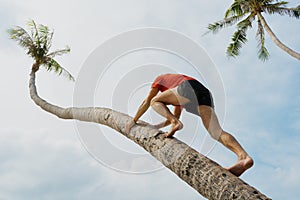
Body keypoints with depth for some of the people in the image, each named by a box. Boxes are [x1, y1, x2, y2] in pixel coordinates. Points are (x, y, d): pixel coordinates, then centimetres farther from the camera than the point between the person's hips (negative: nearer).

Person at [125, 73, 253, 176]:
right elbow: (177, 116, 51)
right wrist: (157, 126, 56)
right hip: (206, 93, 6)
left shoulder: (160, 79, 35)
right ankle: (244, 157, -39)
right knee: (216, 133, -14)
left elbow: (146, 102, 29)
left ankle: (175, 123, -13)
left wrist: (133, 121, 36)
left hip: (190, 87, -6)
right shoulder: (177, 97, 50)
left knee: (154, 102, 13)